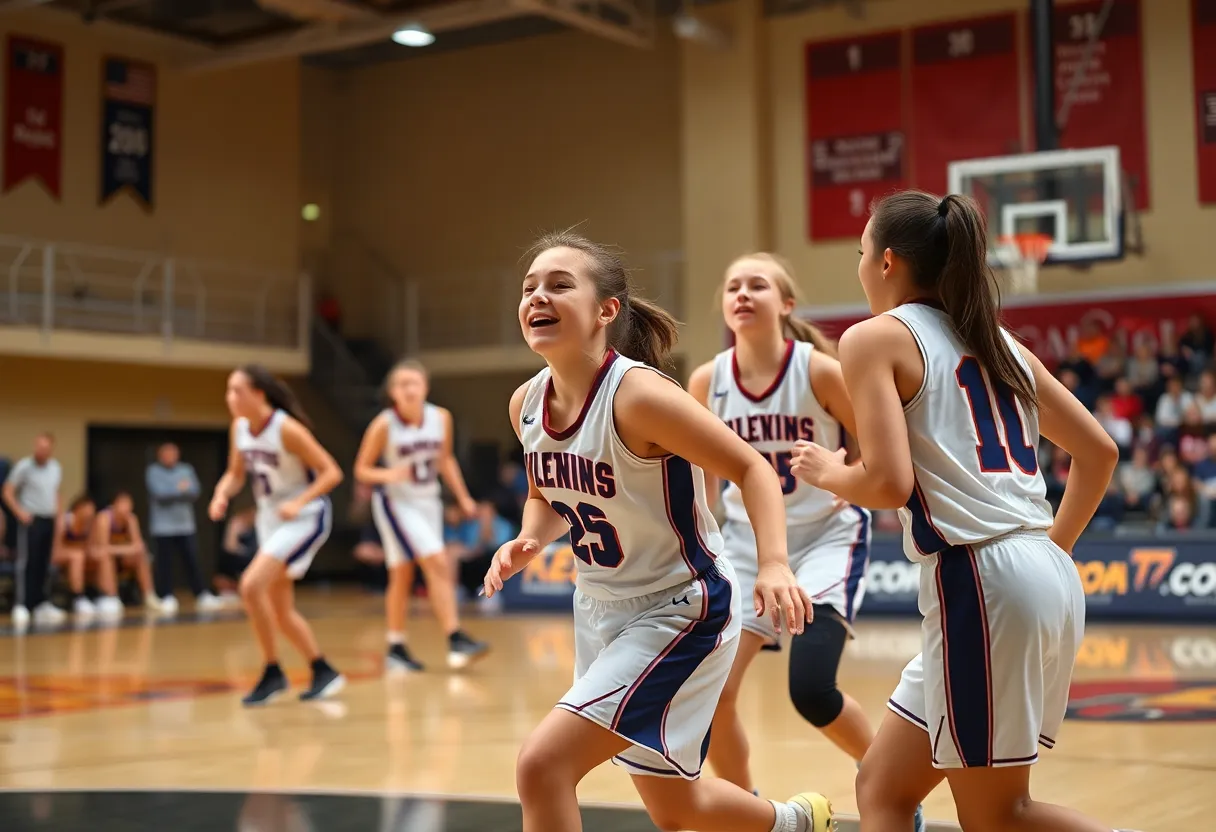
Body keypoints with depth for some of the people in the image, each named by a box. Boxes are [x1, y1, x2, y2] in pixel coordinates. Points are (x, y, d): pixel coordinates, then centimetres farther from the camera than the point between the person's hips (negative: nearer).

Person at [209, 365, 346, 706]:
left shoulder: (287, 429, -21)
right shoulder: (240, 428, -1)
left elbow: (331, 472, -19)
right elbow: (236, 474, 12)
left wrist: (298, 503, -30)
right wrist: (221, 496, -9)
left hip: (304, 518, -8)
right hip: (270, 518, 8)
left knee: (251, 586, -22)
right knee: (281, 612, 12)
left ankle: (273, 673, -8)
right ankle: (324, 672, 28)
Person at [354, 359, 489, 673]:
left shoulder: (441, 418, -5)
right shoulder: (384, 425, -17)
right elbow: (361, 470, -9)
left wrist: (462, 496, 9)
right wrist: (387, 474, -28)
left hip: (428, 502, 5)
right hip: (397, 502, -5)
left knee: (403, 575, 11)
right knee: (438, 564, -17)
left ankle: (396, 648, 20)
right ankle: (455, 638, -16)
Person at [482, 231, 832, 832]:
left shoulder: (638, 394, -25)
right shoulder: (526, 404, -4)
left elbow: (750, 468, -18)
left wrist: (773, 564, -33)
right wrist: (526, 543, -7)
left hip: (681, 610, -7)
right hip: (601, 608, 8)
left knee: (542, 764, -19)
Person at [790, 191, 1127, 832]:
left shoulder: (874, 338, -2)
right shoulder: (996, 341, 19)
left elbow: (889, 484, -14)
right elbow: (1099, 452, 21)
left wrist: (826, 472, 6)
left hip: (979, 580, -8)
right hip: (1047, 579, 8)